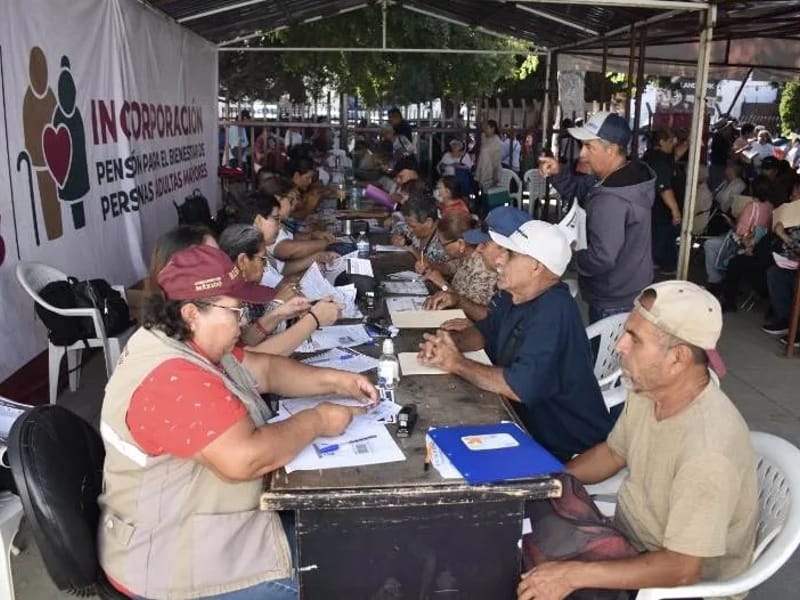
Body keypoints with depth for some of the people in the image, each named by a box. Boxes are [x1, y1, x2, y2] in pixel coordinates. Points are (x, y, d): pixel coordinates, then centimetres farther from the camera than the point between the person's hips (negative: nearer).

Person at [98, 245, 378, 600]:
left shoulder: (187, 342, 3)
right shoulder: (173, 380, -29)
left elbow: (265, 370, 10)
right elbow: (245, 458, -35)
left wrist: (332, 380, -3)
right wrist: (316, 421, -20)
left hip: (193, 517, 10)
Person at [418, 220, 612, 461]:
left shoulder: (554, 312, -27)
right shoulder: (514, 295, 1)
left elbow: (521, 388, -34)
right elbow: (485, 331, 18)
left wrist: (457, 363, -20)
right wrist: (449, 341, -4)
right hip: (526, 422, 7)